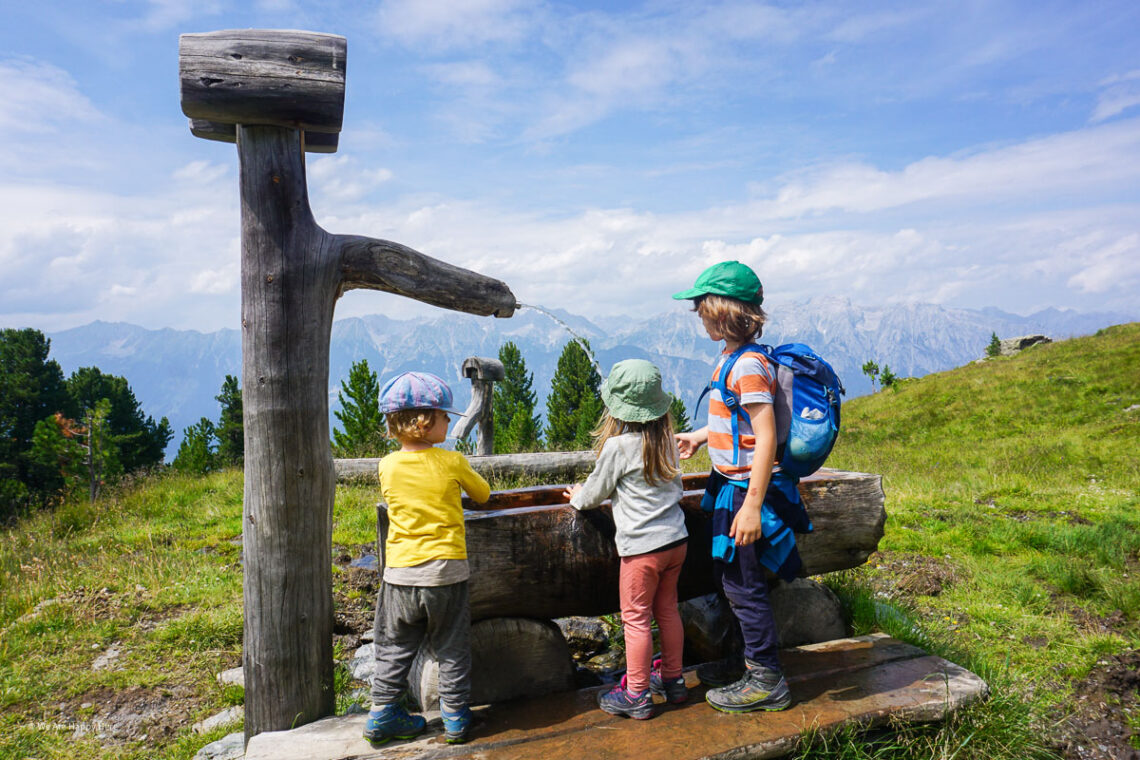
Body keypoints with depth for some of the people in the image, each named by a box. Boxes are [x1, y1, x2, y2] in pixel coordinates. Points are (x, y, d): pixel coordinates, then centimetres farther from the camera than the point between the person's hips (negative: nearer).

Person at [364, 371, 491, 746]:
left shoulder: (387, 466, -3)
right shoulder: (452, 462, -11)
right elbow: (483, 494, 6)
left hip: (399, 574, 3)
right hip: (446, 571, -2)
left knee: (394, 648, 17)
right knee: (452, 649, 12)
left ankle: (382, 713, 24)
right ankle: (455, 715, 20)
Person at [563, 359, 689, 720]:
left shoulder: (617, 446, -15)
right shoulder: (665, 440, 4)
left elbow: (597, 490, -3)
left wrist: (578, 497, 20)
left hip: (642, 545, -7)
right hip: (676, 539, 7)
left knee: (636, 618, 4)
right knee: (667, 609, 19)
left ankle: (636, 694, 14)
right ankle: (673, 679, 32)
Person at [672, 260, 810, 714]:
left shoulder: (748, 366, -21)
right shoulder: (732, 359, 9)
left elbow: (765, 439, -24)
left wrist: (752, 506, -25)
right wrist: (699, 437, 24)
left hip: (747, 489, -10)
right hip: (731, 486, 10)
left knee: (742, 583, 2)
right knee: (729, 578, 20)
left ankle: (766, 681, 18)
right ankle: (749, 661, 37)